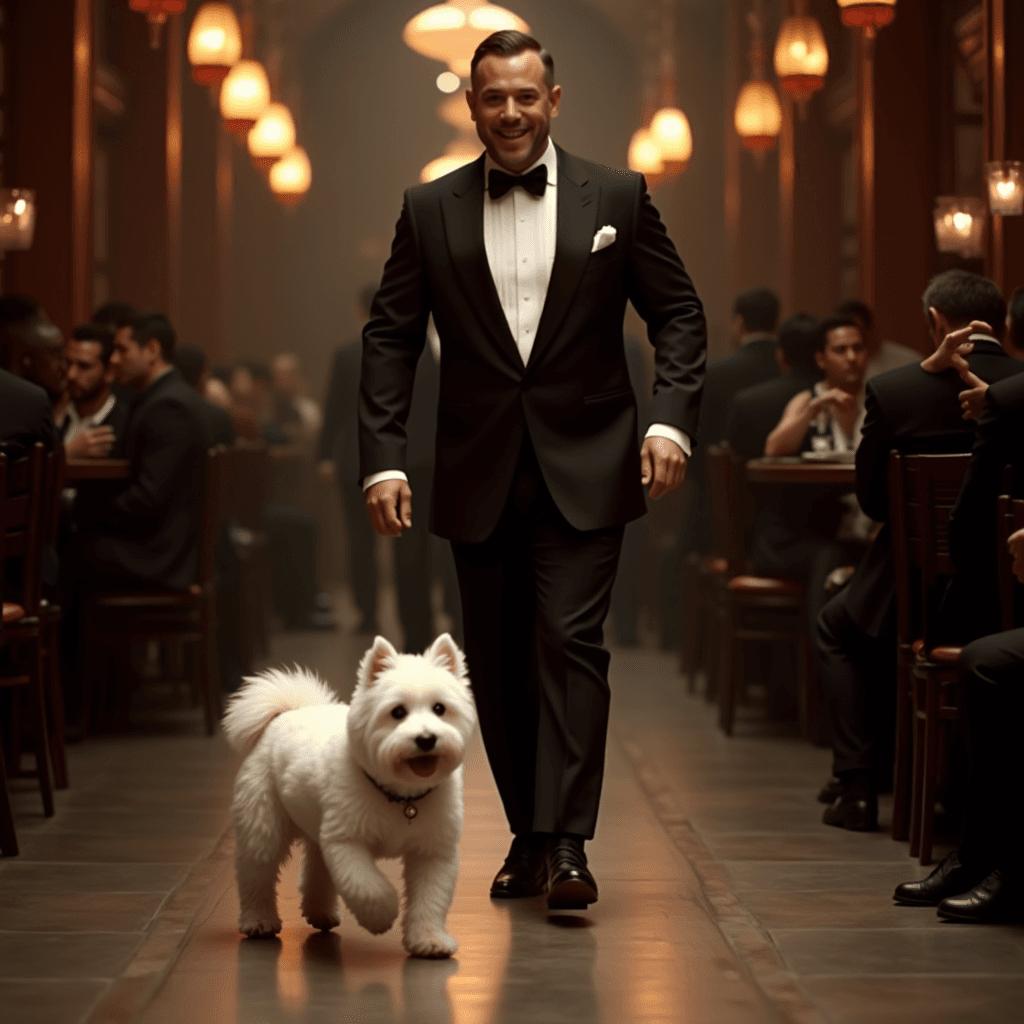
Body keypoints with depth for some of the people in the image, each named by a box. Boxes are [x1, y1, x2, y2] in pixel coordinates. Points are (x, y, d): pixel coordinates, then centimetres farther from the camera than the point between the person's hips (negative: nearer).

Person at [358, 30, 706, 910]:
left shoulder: (617, 198, 3)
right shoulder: (429, 211, 5)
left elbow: (678, 313, 6)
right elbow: (390, 339, 4)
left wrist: (671, 419, -10)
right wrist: (383, 458, -6)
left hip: (582, 470, -2)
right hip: (479, 475, 2)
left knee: (570, 642, -12)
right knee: (497, 664, 7)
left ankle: (568, 843, -12)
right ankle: (528, 835, 19)